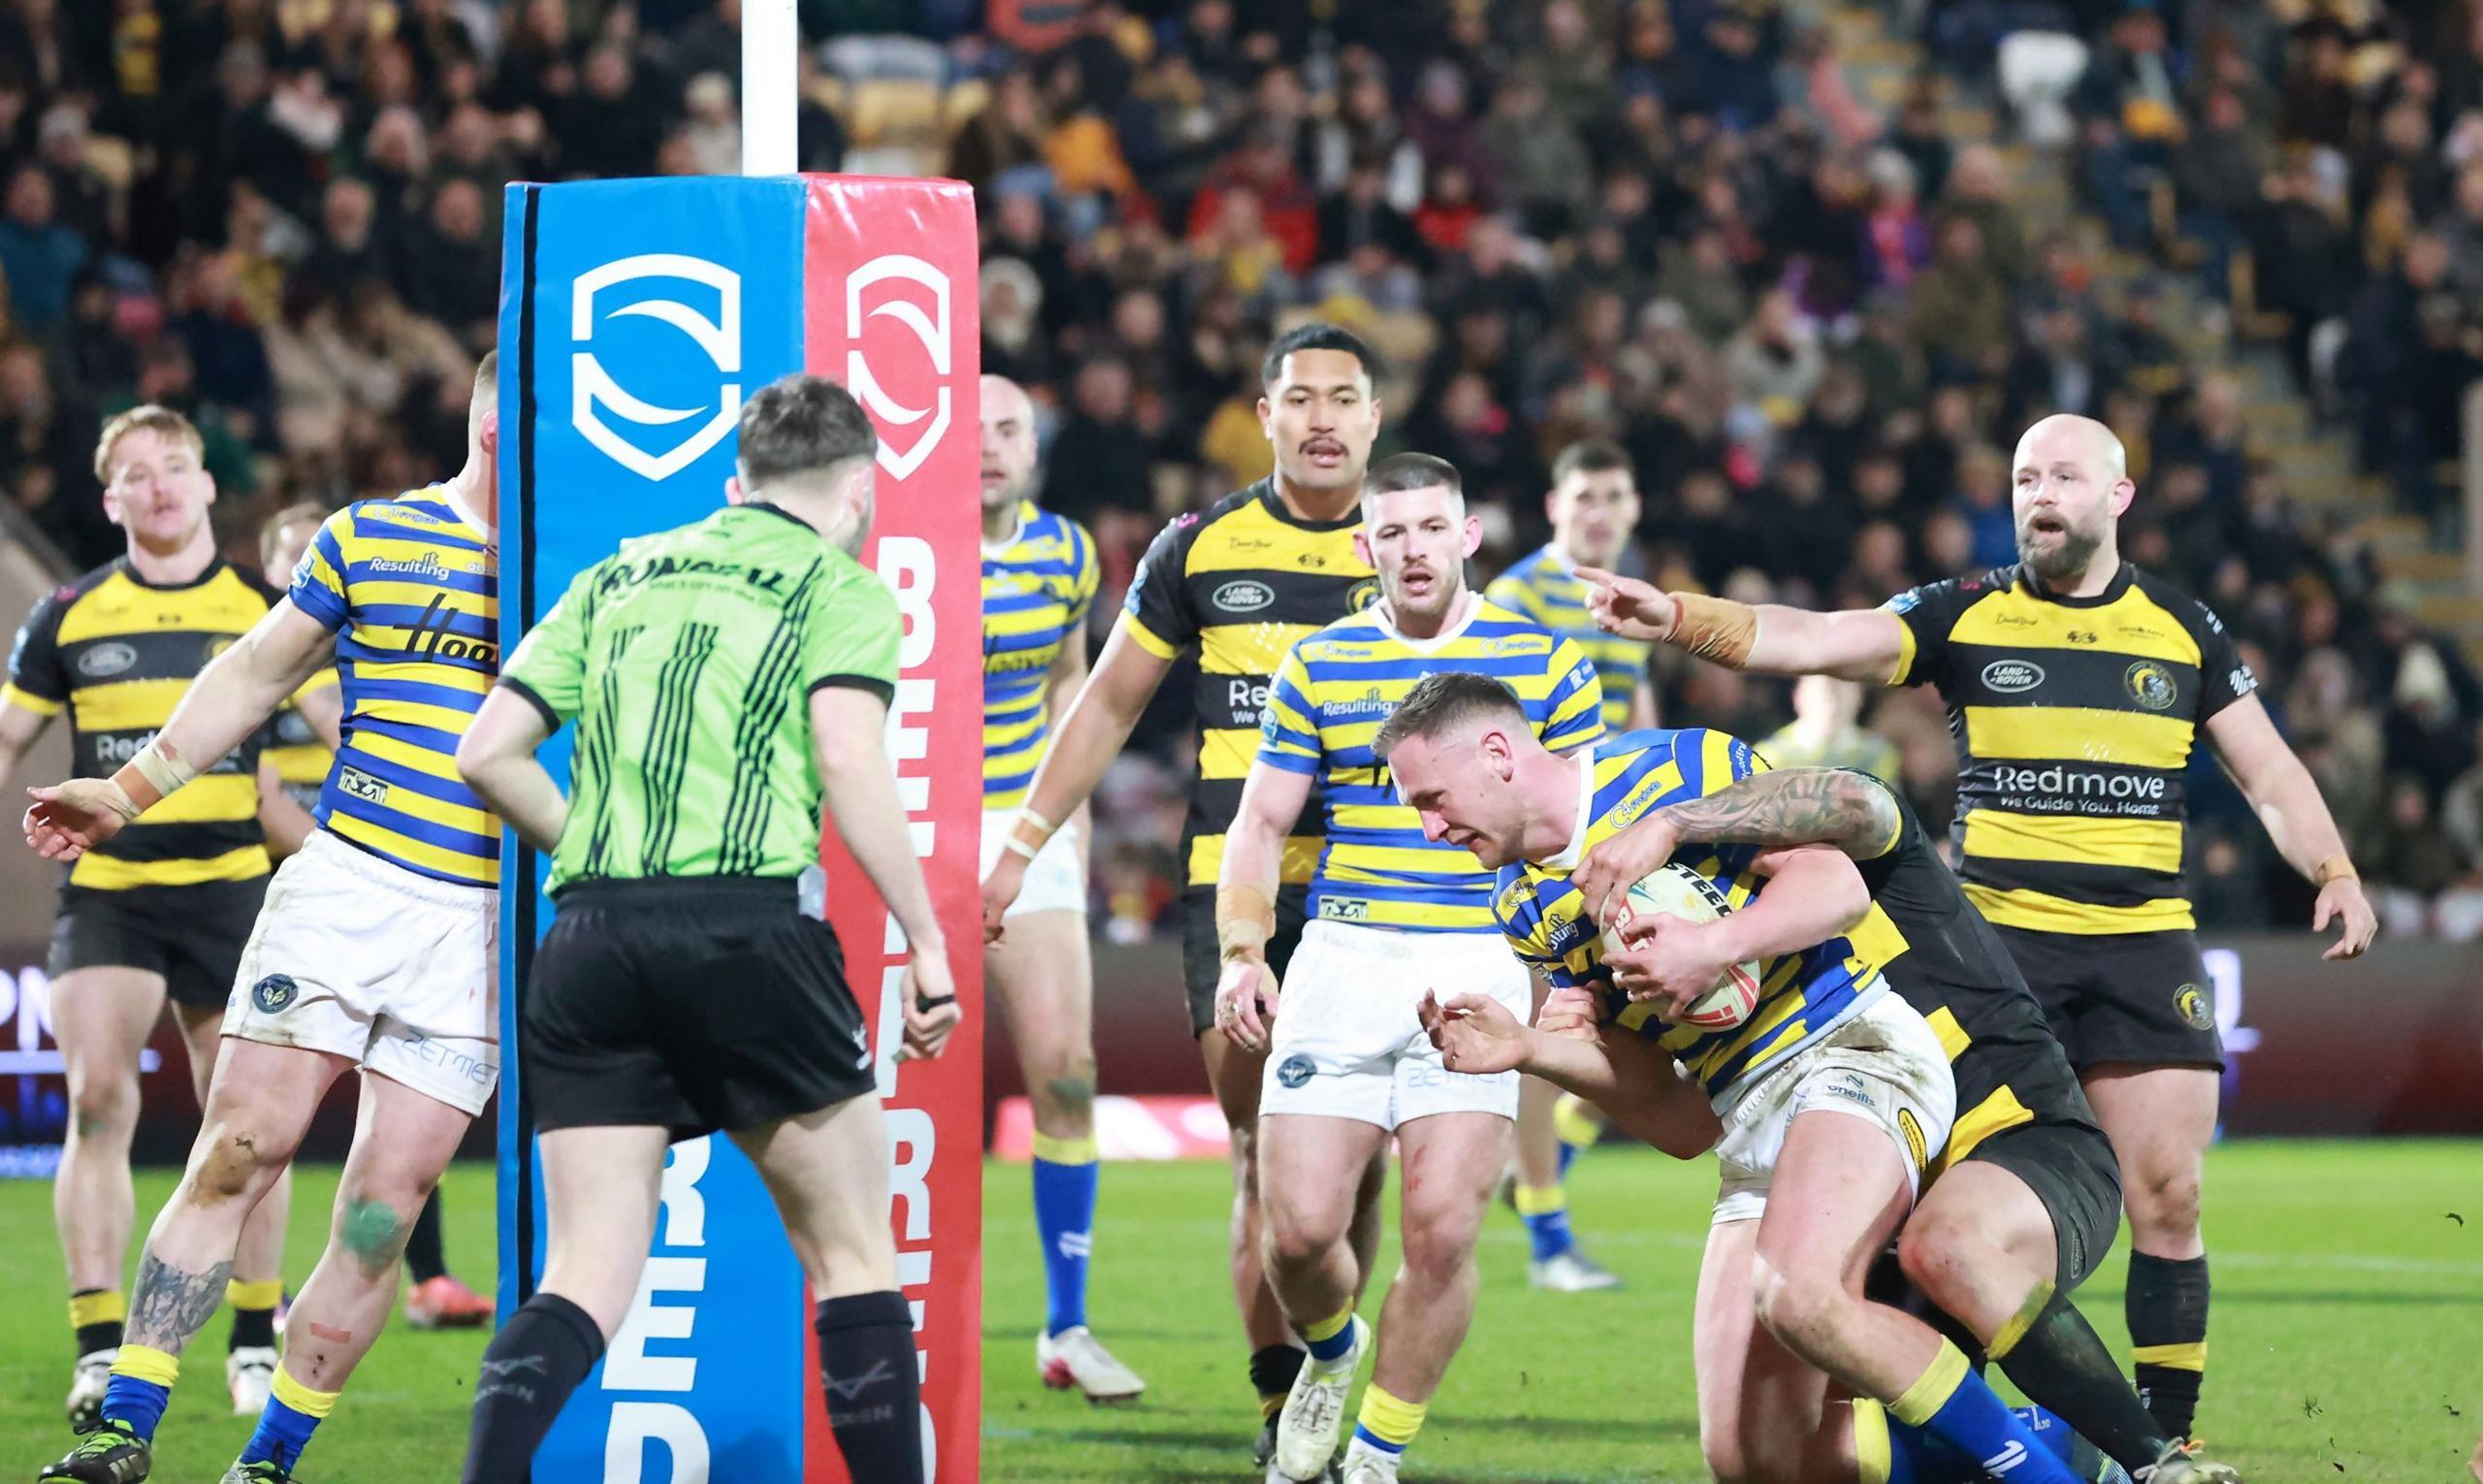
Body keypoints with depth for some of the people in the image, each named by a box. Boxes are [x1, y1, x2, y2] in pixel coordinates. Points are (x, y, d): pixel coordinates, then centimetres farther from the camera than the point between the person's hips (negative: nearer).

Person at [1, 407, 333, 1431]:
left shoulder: (265, 610, 2)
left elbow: (345, 731, 9)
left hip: (229, 886, 0)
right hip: (104, 890, 0)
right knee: (96, 1098, -15)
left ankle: (256, 1343, 18)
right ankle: (101, 1353, -12)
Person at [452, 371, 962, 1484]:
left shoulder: (618, 578, 21)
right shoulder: (839, 586, 6)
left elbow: (486, 754, 15)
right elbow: (850, 767, -9)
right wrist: (929, 949, -5)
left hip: (590, 937, 4)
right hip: (750, 927, -4)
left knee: (584, 1281, 3)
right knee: (852, 1256, 10)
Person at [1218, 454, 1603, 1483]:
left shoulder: (1543, 662, 6)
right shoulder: (1317, 665, 10)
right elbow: (1262, 820, 12)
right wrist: (1242, 954, -3)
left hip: (1482, 965, -1)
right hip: (1343, 962, 1)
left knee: (1442, 1229, -11)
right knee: (1300, 1223, -8)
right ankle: (1330, 1355, 26)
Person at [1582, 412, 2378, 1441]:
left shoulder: (2184, 631, 10)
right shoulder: (1963, 618, 5)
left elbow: (2271, 775, 15)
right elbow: (1806, 640, -6)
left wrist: (2334, 874, -2)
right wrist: (1676, 617, -21)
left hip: (2146, 948, 1)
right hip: (1996, 942, -1)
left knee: (2166, 1197, -4)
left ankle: (2166, 1441, 5)